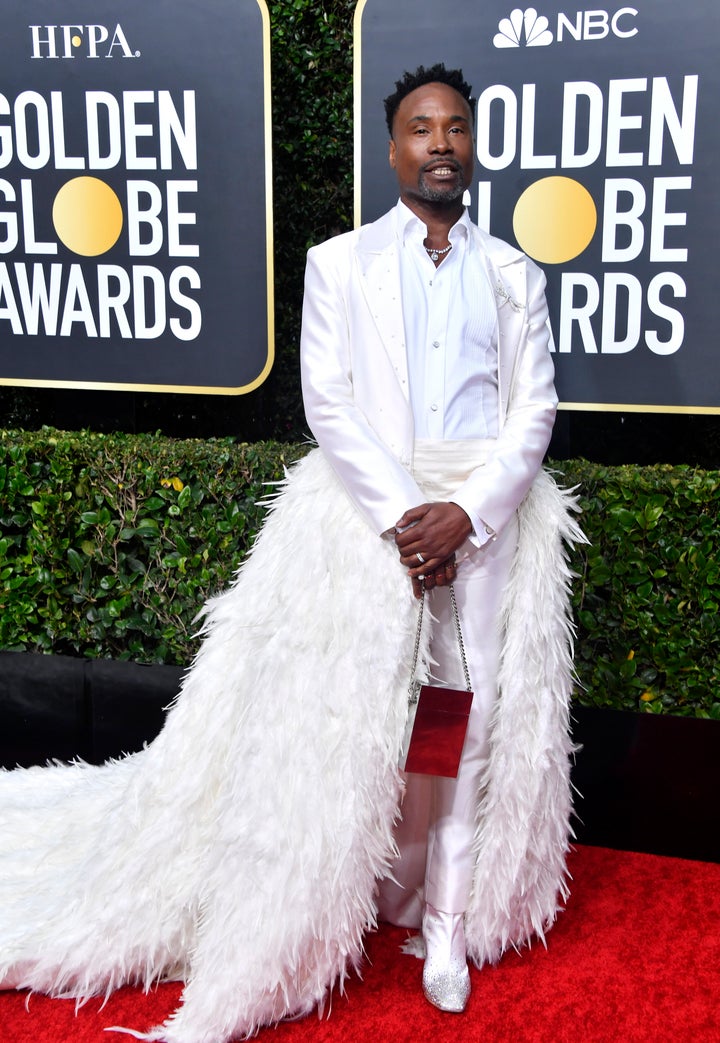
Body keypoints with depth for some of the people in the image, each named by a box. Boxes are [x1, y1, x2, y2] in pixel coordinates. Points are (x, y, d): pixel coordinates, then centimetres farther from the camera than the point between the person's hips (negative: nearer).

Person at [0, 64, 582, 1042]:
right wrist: (401, 516, -15)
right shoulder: (339, 263, 8)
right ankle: (307, 916, 14)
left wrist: (464, 513, -13)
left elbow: (533, 410, 4)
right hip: (366, 509, -2)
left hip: (486, 514, 2)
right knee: (340, 711, -3)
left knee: (474, 710, 4)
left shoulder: (514, 276, 13)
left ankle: (446, 924, 20)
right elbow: (328, 403, -3)